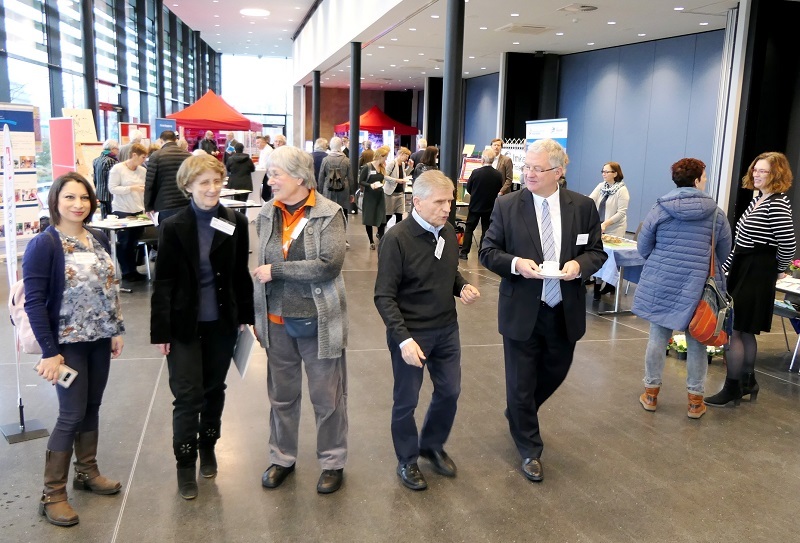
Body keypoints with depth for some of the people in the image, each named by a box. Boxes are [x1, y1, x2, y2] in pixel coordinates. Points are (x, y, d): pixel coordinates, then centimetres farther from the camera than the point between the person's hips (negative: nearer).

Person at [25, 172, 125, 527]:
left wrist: (117, 330, 10)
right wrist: (49, 351, -19)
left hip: (99, 339, 6)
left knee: (92, 407, 14)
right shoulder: (43, 245, -14)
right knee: (72, 414, -2)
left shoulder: (99, 240, 5)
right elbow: (34, 302, -16)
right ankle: (52, 494, 13)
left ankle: (87, 471, 33)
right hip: (67, 343, -6)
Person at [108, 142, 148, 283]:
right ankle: (126, 272, 13)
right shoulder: (117, 169, -7)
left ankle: (132, 270, 16)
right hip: (122, 211, -4)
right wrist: (132, 188, -19)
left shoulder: (143, 171, 5)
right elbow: (112, 188, -10)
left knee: (134, 242, 6)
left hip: (138, 211, 4)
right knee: (124, 243, 4)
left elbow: (145, 191, 9)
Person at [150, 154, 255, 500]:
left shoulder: (236, 223, -2)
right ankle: (185, 464, 18)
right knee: (187, 396, 1)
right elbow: (162, 283, -7)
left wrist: (246, 315, 5)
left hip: (222, 323, 2)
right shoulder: (173, 228, -8)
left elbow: (241, 274, 5)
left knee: (214, 389, 16)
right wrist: (160, 330, -8)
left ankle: (208, 447, 37)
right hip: (184, 325, -2)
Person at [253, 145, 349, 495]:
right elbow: (260, 268, 9)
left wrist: (277, 271, -19)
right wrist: (257, 316, 11)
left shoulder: (329, 213, -12)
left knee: (327, 398, 10)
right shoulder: (267, 214, 2)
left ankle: (333, 463, 29)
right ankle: (282, 458, 37)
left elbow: (330, 264, -23)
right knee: (281, 395, 18)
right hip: (277, 321, 4)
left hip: (318, 321, -4)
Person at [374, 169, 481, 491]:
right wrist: (403, 338, -26)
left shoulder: (448, 232, -1)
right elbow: (384, 296, -19)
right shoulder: (397, 239, -20)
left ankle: (433, 445, 41)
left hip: (447, 329, 6)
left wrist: (463, 287, -6)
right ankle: (407, 461, 32)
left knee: (450, 391, 16)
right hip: (411, 333, -6)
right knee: (406, 401, 10)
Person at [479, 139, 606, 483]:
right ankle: (529, 450, 29)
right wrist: (516, 263, -22)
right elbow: (488, 251, -3)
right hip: (522, 311, -2)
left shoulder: (583, 207, -2)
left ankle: (519, 413, 51)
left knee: (555, 373, 20)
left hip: (565, 311, 3)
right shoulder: (507, 206, -6)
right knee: (521, 382, 7)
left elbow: (596, 252, 5)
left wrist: (580, 264, -18)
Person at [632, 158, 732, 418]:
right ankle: (695, 400, 19)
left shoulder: (659, 209, -4)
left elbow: (643, 247, 1)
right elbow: (724, 253, 5)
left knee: (658, 338, 10)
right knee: (696, 343, 9)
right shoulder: (716, 214, -3)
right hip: (699, 287, 0)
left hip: (661, 284, 1)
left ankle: (651, 393, 20)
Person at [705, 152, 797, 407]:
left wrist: (778, 270, -1)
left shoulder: (778, 204, -15)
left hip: (756, 274, -9)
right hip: (742, 270, 9)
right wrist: (722, 268, 18)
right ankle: (747, 382, 29)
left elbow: (788, 245, -19)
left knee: (735, 330, -5)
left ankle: (732, 389, 4)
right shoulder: (757, 199, 13)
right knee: (745, 331, 16)